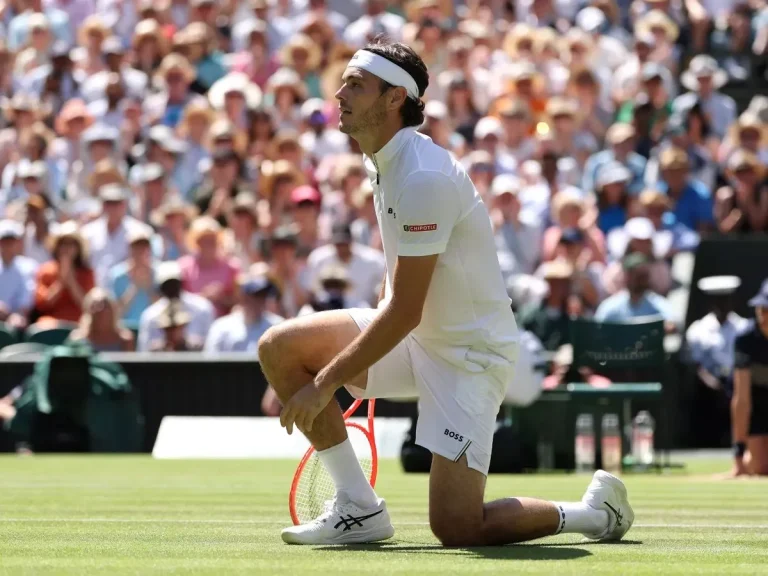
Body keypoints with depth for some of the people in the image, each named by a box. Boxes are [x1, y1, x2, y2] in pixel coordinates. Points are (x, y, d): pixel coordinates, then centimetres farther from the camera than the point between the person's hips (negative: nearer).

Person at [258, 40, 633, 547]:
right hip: (414, 334, 9)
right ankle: (359, 509, 3)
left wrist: (325, 384, -20)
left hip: (469, 352, -9)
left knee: (456, 528, -15)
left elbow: (404, 313, -26)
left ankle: (597, 511, 11)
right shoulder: (383, 162, 4)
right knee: (280, 348, -4)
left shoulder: (422, 177, -26)